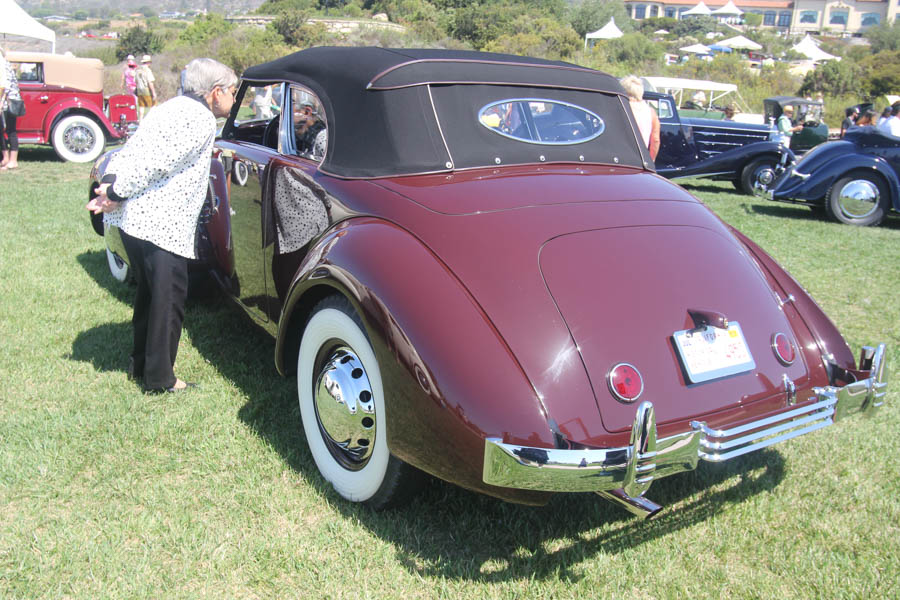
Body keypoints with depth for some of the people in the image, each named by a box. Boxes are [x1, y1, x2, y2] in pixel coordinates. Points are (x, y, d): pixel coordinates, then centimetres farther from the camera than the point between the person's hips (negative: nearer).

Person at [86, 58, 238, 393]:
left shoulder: (173, 108, 18)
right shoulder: (201, 120, -11)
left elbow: (127, 152, 11)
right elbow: (156, 164, -20)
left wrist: (110, 183, -1)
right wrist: (117, 194, -13)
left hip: (131, 217, 10)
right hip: (160, 225, -10)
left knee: (149, 291, 22)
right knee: (168, 299, 2)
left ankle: (141, 362, 36)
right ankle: (160, 380, 12)